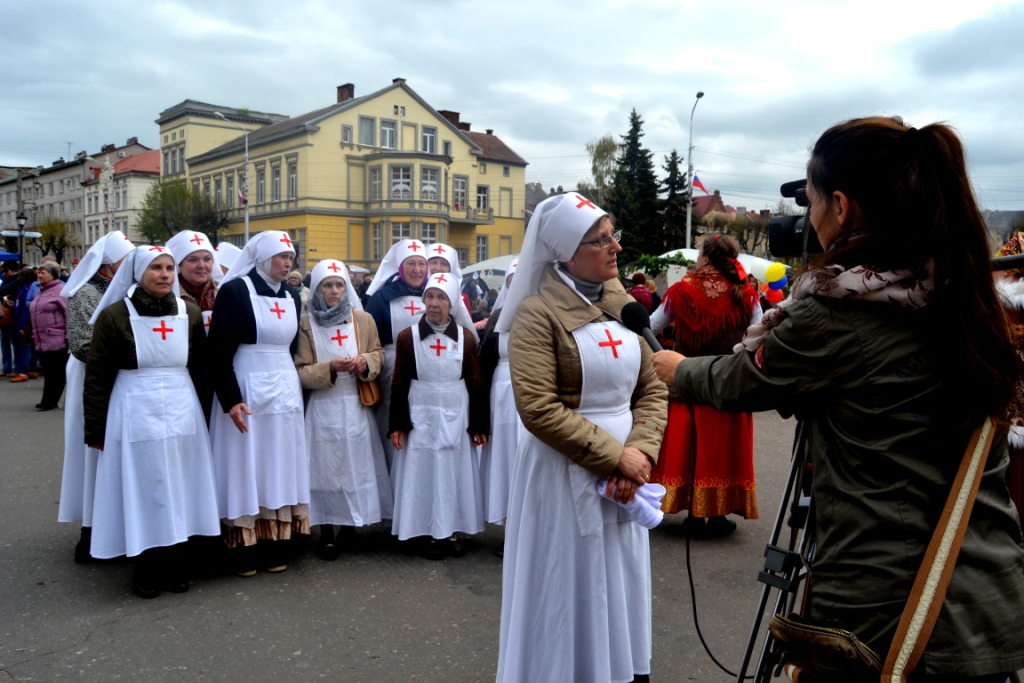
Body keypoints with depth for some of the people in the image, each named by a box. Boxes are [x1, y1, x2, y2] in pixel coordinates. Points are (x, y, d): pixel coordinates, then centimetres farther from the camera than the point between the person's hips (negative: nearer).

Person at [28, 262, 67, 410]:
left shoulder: (60, 290, -8)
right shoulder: (40, 291, 19)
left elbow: (69, 313, -15)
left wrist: (68, 336, -18)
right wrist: (34, 335, 22)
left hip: (56, 340, -8)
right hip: (41, 341, 8)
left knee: (56, 372, -3)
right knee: (48, 371, 10)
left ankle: (49, 401, -2)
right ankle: (49, 400, 15)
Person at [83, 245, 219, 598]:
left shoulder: (189, 312, 4)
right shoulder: (115, 315, -5)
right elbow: (97, 377, -3)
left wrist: (204, 409, 9)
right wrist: (95, 430, -3)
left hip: (182, 413, 3)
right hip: (135, 415, -3)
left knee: (178, 490, 9)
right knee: (142, 493, 4)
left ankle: (176, 566, 22)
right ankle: (146, 571, 18)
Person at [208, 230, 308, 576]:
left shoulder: (291, 298, 9)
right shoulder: (234, 290, -9)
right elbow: (219, 349, -13)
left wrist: (297, 389, 12)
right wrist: (230, 399, -18)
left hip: (285, 392, 6)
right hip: (246, 391, -6)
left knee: (280, 468, 8)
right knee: (246, 469, 2)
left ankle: (275, 546, 17)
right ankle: (243, 550, 12)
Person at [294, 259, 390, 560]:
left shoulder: (363, 320, 2)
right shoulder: (306, 324, -4)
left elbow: (378, 354, 9)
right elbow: (301, 372, -6)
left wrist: (366, 363, -12)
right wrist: (330, 367, -22)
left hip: (357, 407, 2)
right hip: (323, 409, -2)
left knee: (356, 465, 8)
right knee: (326, 467, 2)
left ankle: (350, 527, 24)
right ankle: (326, 533, 13)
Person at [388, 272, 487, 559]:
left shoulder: (466, 337, -1)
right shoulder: (408, 336, -3)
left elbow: (475, 383, 2)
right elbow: (399, 384, -1)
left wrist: (479, 425, 2)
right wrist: (397, 425, -4)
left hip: (456, 417, 1)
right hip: (421, 418, -1)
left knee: (455, 474, 7)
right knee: (423, 473, 3)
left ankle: (451, 531, 20)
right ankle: (431, 533, 15)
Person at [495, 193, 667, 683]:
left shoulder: (623, 304, 5)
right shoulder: (538, 313, -14)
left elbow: (652, 389, 5)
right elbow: (539, 410, -21)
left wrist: (639, 451, -11)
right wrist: (613, 457, -17)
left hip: (625, 477, 6)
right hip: (564, 475, -6)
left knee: (620, 586, 18)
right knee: (571, 592, 8)